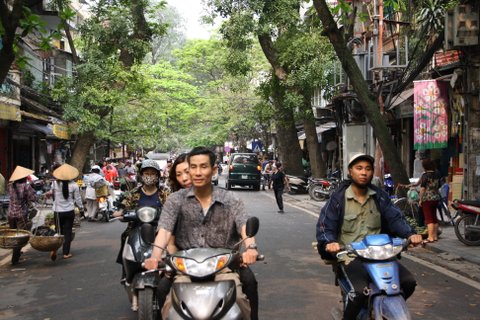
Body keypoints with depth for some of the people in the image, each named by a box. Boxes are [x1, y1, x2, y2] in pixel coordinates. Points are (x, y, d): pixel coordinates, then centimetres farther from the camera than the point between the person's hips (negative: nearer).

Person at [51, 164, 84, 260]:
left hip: (58, 211, 1)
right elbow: (77, 199, -2)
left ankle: (54, 249, -4)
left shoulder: (55, 184, -6)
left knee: (59, 231, 15)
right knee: (68, 232, 7)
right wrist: (81, 207, 13)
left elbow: (52, 195, 10)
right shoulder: (74, 185, -9)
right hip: (69, 211, -1)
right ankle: (66, 253, 8)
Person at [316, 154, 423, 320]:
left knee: (409, 282, -10)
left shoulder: (380, 196, 9)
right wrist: (330, 242, -29)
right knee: (361, 290, -31)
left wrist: (410, 234, -19)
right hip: (350, 255, -5)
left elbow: (395, 218, 1)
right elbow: (325, 226, -7)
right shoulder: (338, 198, -3)